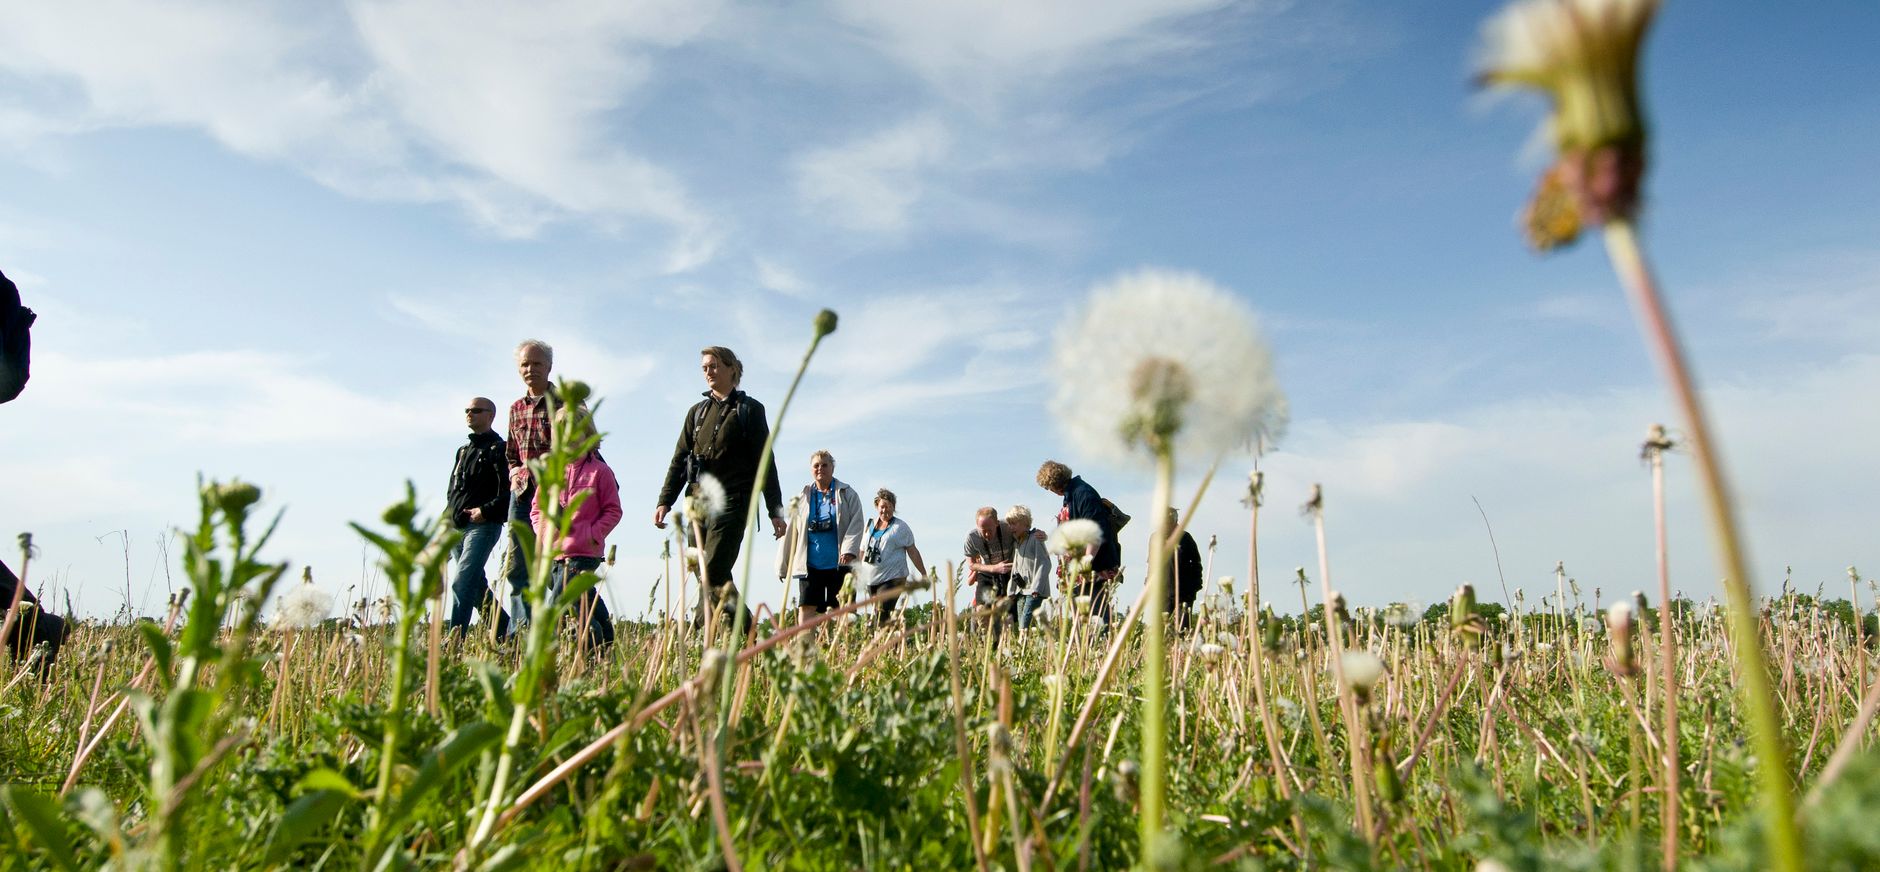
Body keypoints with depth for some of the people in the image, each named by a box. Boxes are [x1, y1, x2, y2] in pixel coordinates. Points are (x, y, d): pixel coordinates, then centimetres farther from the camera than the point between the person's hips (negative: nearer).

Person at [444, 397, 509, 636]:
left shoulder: (498, 449, -4)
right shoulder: (463, 450, 21)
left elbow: (509, 492, -13)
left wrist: (486, 511, -20)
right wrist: (448, 520, 13)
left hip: (483, 526, -9)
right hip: (458, 528, 9)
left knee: (462, 584, -17)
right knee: (477, 585, 13)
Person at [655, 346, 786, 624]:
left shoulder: (749, 409, 6)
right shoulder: (697, 412, 19)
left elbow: (764, 461, 2)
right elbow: (680, 459, 17)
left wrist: (775, 510, -4)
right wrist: (664, 501, 5)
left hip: (732, 500, -5)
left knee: (714, 572, -17)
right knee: (705, 576, 2)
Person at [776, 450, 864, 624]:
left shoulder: (847, 494, 5)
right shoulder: (803, 498, 10)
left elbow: (856, 523, -4)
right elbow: (790, 533, 12)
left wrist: (849, 550, -21)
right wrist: (782, 565, 10)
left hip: (840, 564, -1)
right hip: (810, 565, 1)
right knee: (806, 607, -10)